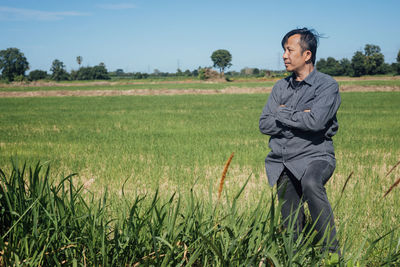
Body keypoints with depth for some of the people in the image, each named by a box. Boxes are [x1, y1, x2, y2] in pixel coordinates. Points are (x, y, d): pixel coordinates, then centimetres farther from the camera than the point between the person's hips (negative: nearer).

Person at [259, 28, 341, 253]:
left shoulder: (328, 85, -4)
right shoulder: (281, 87, 13)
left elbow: (315, 121, -20)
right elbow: (265, 125, 4)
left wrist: (282, 113, -6)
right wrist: (298, 117, -8)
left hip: (315, 157, -5)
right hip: (282, 162, 5)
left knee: (310, 184, -37)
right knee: (292, 231, 2)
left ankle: (332, 251, -28)